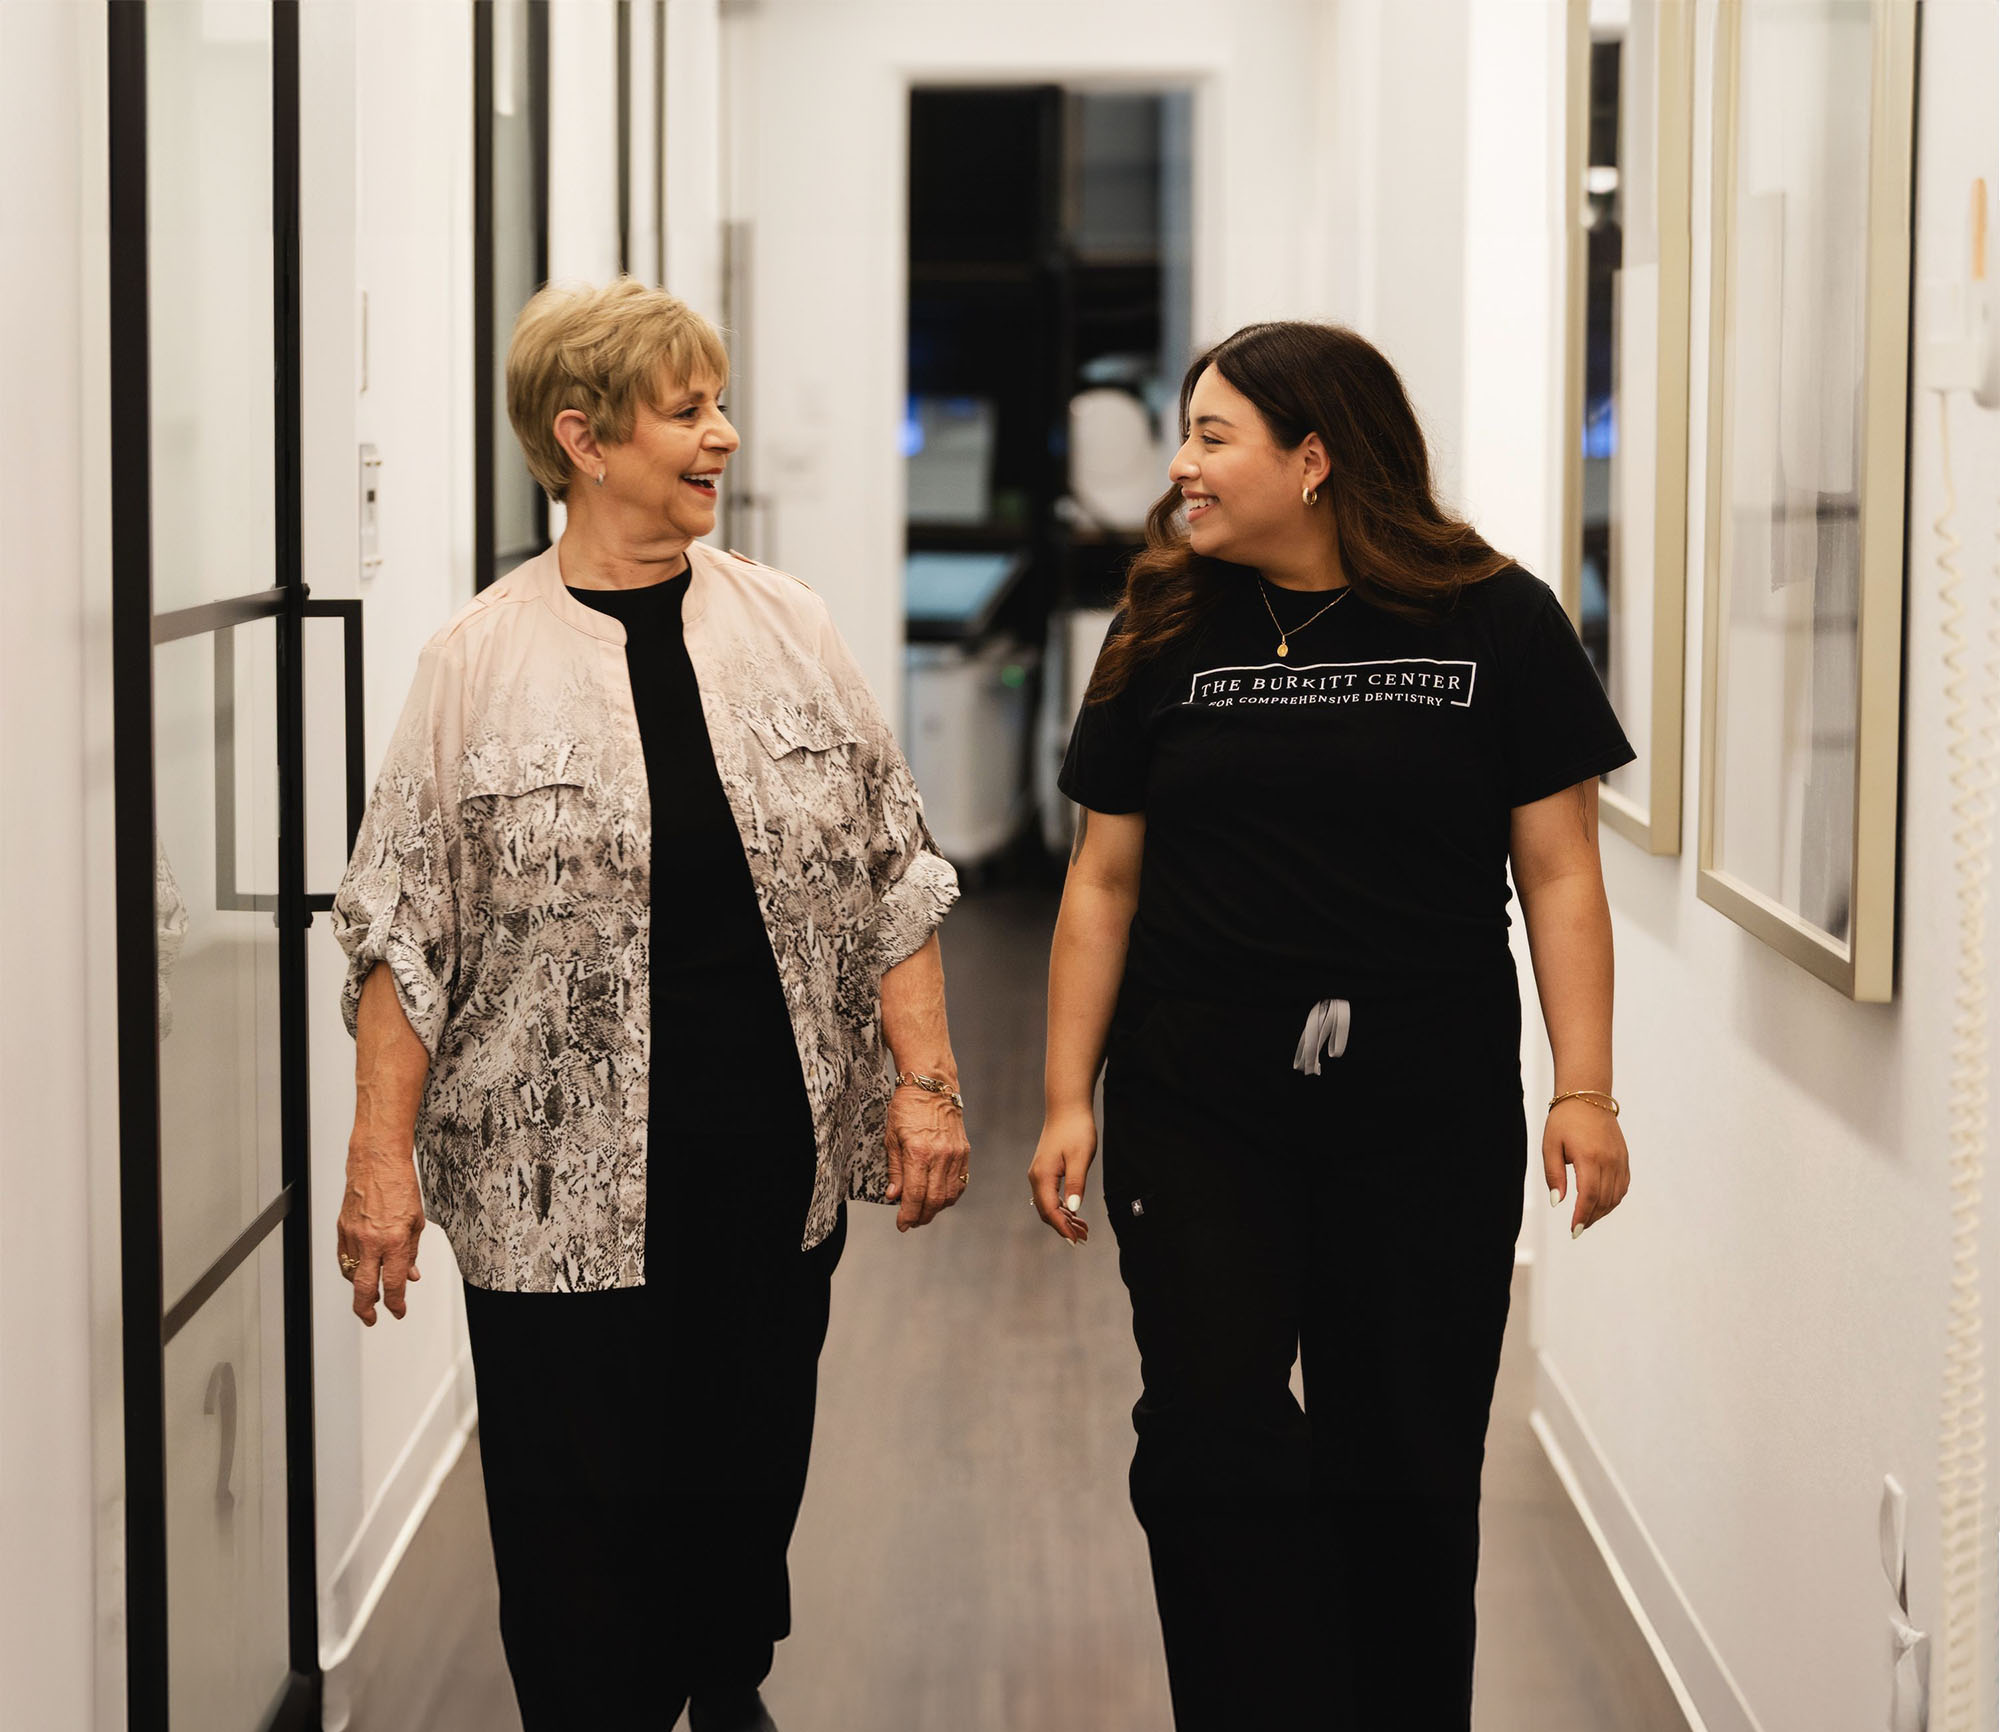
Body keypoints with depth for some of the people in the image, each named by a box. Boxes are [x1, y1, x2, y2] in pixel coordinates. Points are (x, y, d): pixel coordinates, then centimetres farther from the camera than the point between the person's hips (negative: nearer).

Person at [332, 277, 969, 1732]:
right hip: (565, 1176, -3)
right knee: (579, 1510, 0)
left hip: (776, 1162, 3)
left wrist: (923, 1079, 2)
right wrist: (383, 1156, -7)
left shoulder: (788, 630, 6)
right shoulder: (484, 660, -3)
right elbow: (404, 927, -2)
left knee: (749, 1480, 13)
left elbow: (891, 874, 9)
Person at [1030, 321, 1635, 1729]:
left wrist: (1586, 1090, -7)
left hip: (1430, 1122, -1)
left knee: (1408, 1455, 5)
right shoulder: (1170, 636, 6)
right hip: (1196, 1114, 2)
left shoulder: (1496, 623, -1)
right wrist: (1069, 1098, 4)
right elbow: (1105, 880, 8)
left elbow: (1560, 869, 0)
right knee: (1211, 1429, -6)